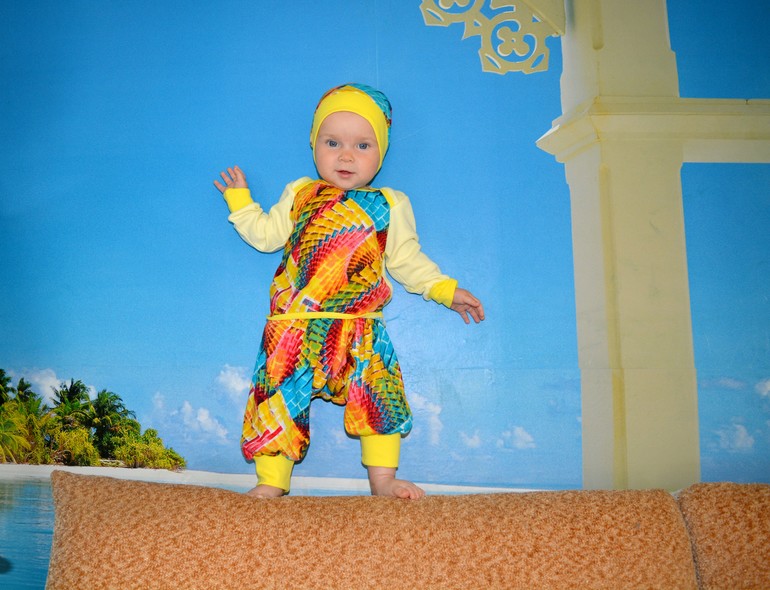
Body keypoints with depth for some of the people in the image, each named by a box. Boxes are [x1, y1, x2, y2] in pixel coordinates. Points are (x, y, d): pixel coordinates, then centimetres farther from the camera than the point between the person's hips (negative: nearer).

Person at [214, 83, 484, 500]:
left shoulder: (390, 206, 11)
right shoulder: (298, 195, 16)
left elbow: (407, 261, 13)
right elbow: (265, 235, 18)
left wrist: (445, 290, 6)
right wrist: (239, 199, 20)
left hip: (359, 331, 0)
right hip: (293, 326, 1)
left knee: (379, 397, -4)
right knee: (279, 399, -1)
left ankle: (382, 478, 10)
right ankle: (271, 481, 11)